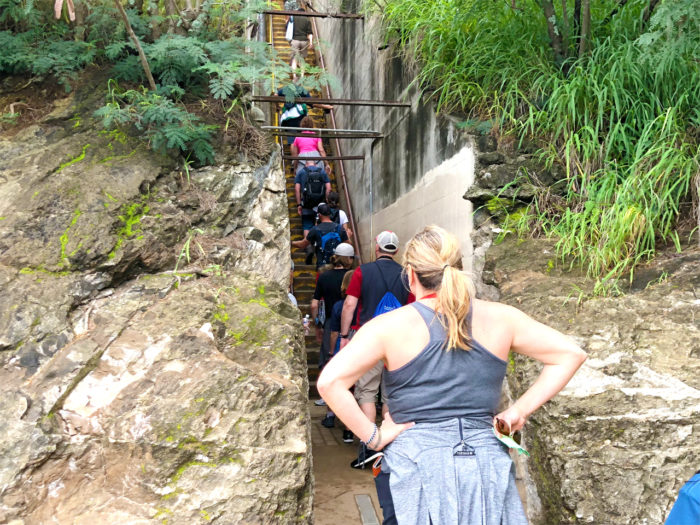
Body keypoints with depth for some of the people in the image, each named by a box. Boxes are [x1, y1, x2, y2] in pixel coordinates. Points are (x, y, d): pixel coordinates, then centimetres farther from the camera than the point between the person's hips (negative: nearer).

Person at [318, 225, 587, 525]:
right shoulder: (499, 318, 1)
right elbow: (572, 354, 6)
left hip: (418, 465, -2)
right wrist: (520, 410, 4)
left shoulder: (389, 327, -7)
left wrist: (373, 438, -8)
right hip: (486, 464, 2)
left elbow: (329, 382, -16)